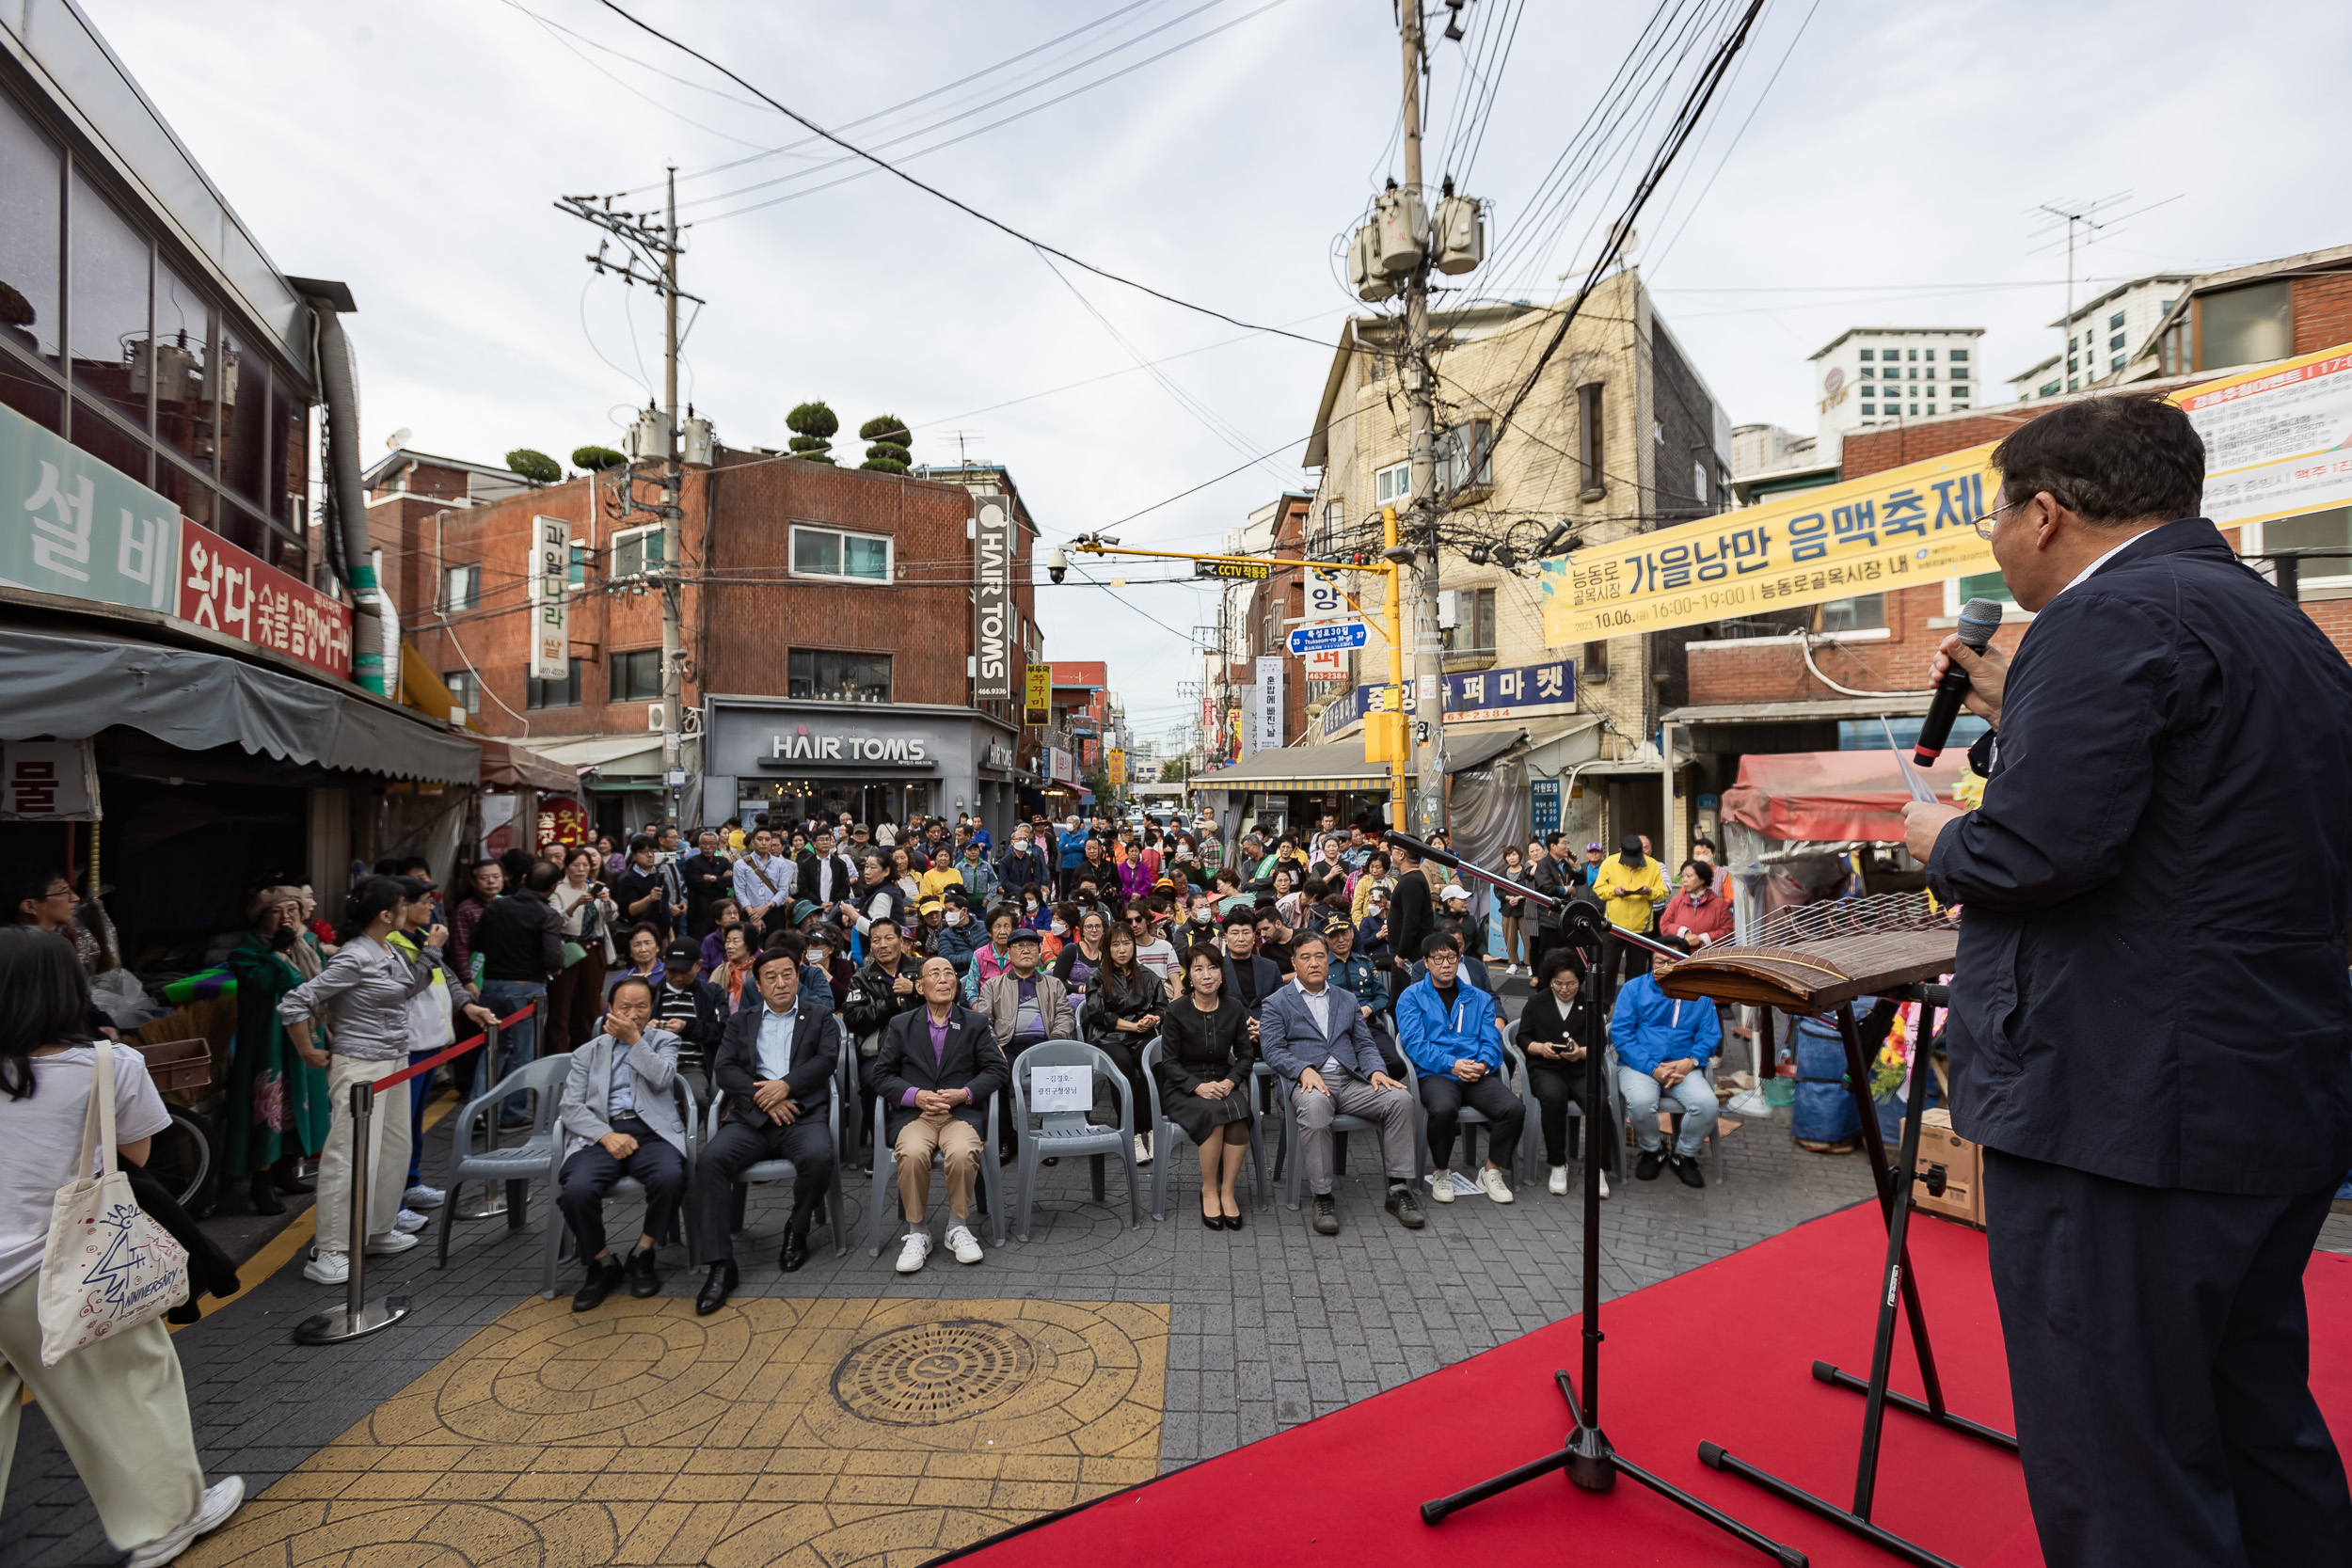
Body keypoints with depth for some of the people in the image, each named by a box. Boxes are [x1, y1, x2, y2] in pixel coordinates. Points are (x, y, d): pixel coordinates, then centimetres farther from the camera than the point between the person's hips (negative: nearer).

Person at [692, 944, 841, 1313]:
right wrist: (761, 1095, -9)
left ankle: (797, 1232, -3)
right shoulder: (740, 1022, 21)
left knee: (817, 1157, -33)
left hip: (802, 1114, -2)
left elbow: (827, 1060, 1)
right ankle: (720, 1265, -21)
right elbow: (723, 1070, 7)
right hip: (750, 1117, 2)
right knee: (710, 1159, -27)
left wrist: (785, 1085, -15)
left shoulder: (820, 1021, 17)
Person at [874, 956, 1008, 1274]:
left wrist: (964, 1093, -10)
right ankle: (917, 1233, -11)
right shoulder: (900, 1025, 14)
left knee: (962, 1153, -33)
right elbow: (882, 1075, 8)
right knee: (913, 1153, -33)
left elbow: (998, 1069, 7)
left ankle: (958, 1228, -8)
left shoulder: (975, 1023, 14)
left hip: (961, 1113, 0)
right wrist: (915, 1095, -10)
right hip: (913, 1114, 0)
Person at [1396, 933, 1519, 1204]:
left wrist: (1483, 1064, -12)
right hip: (1434, 1074, -3)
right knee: (1443, 1108, -36)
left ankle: (1491, 1172, 1)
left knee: (1515, 1108, -25)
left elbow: (1491, 1041, 11)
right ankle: (1441, 1172, -6)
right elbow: (1415, 1042, -4)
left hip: (1477, 1075, 3)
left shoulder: (1479, 999, 20)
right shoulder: (1412, 997, 8)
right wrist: (1451, 1065, -16)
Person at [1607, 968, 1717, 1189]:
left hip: (1683, 1068, 2)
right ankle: (1652, 1150, 1)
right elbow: (1620, 1033, -5)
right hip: (1638, 1066, -2)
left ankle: (1684, 1155, 3)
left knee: (1706, 1103, -28)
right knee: (1641, 1101, -34)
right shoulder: (1634, 988, 2)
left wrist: (1690, 1062, -15)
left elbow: (1710, 1035, 5)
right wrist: (1653, 1068, -16)